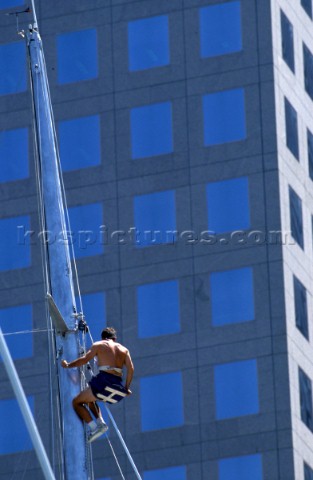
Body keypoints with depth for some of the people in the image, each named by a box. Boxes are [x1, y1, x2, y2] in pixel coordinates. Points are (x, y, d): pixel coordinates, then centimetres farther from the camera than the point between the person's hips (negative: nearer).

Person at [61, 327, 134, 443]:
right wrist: (126, 388, 12)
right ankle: (100, 422, 9)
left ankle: (94, 427, -11)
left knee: (77, 402, 9)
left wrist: (68, 365, 11)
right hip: (118, 386, 6)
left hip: (104, 381, -6)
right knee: (89, 399, 32)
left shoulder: (98, 345, 11)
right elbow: (130, 368, 7)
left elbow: (85, 359, -2)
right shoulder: (123, 349, 21)